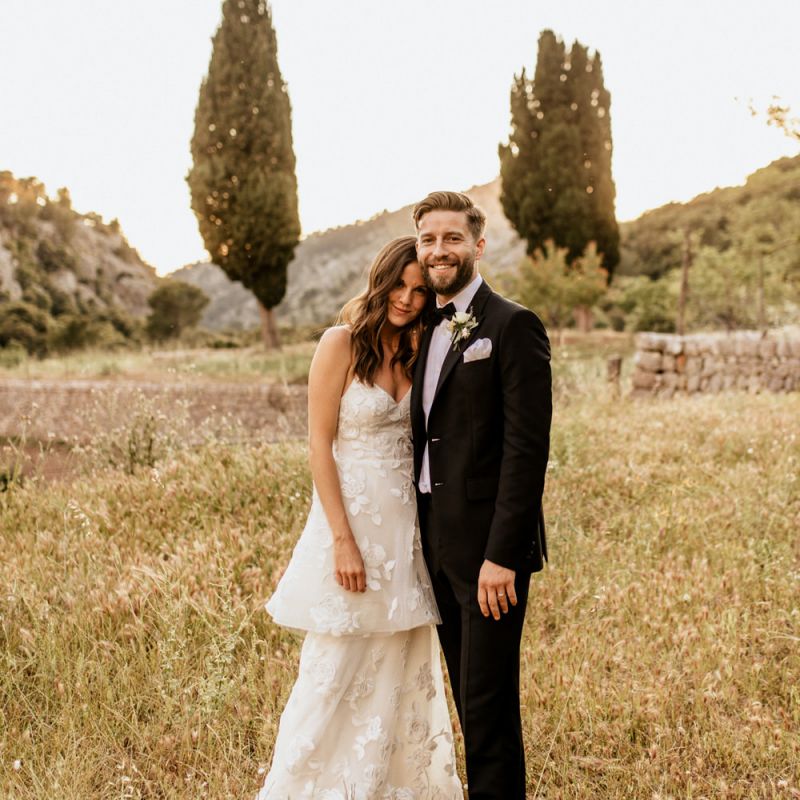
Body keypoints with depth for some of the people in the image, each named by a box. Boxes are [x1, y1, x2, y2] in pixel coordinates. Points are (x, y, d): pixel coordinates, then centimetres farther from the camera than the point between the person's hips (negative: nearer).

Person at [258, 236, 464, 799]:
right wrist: (343, 540, -17)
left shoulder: (416, 351, 9)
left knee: (404, 671, 15)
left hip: (407, 525, 6)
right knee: (336, 673, 1)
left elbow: (425, 436, 12)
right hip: (354, 516, -6)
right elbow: (320, 444, -13)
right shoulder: (343, 343, -10)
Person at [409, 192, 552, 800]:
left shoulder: (513, 326, -10)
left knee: (489, 704, -1)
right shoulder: (427, 331, 14)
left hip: (488, 547, -7)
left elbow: (528, 447, -16)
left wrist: (502, 554, -20)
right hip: (438, 543, 8)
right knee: (470, 701, 16)